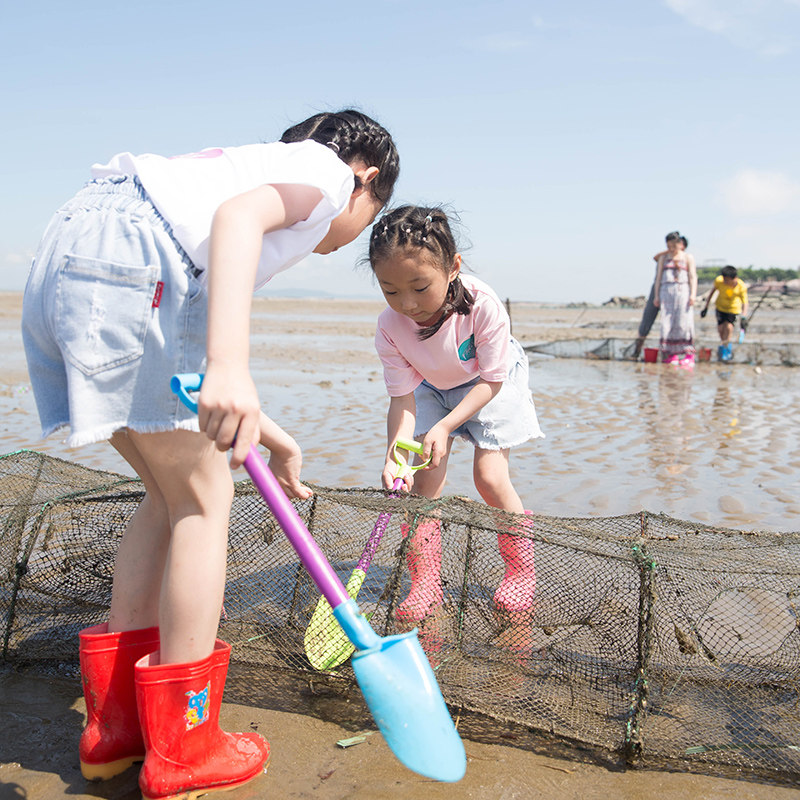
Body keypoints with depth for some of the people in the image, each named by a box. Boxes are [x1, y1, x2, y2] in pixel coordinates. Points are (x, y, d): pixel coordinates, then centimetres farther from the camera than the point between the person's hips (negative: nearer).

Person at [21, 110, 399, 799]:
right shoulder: (329, 168, 11)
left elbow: (199, 367, 31)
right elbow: (237, 215, -16)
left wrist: (277, 441, 37)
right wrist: (229, 364, -29)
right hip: (127, 258, -9)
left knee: (172, 496, 16)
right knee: (204, 499, 1)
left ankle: (116, 724, 25)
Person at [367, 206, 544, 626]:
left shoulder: (483, 305, -38)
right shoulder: (389, 329, -29)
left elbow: (492, 380, -26)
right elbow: (402, 398, -22)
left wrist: (445, 426, -34)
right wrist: (396, 449, -40)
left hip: (492, 385, -3)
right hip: (433, 389, 3)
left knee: (489, 476, -12)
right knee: (426, 478, -9)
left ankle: (521, 570, 10)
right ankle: (426, 582, 2)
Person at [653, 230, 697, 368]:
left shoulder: (688, 257, 10)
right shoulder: (663, 258, 16)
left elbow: (693, 277, 3)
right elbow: (658, 277, 14)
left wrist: (693, 295, -9)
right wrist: (656, 295, 6)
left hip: (683, 290, -2)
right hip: (666, 291, 2)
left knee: (683, 323, -9)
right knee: (667, 323, -5)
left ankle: (688, 355, -7)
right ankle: (672, 354, -3)